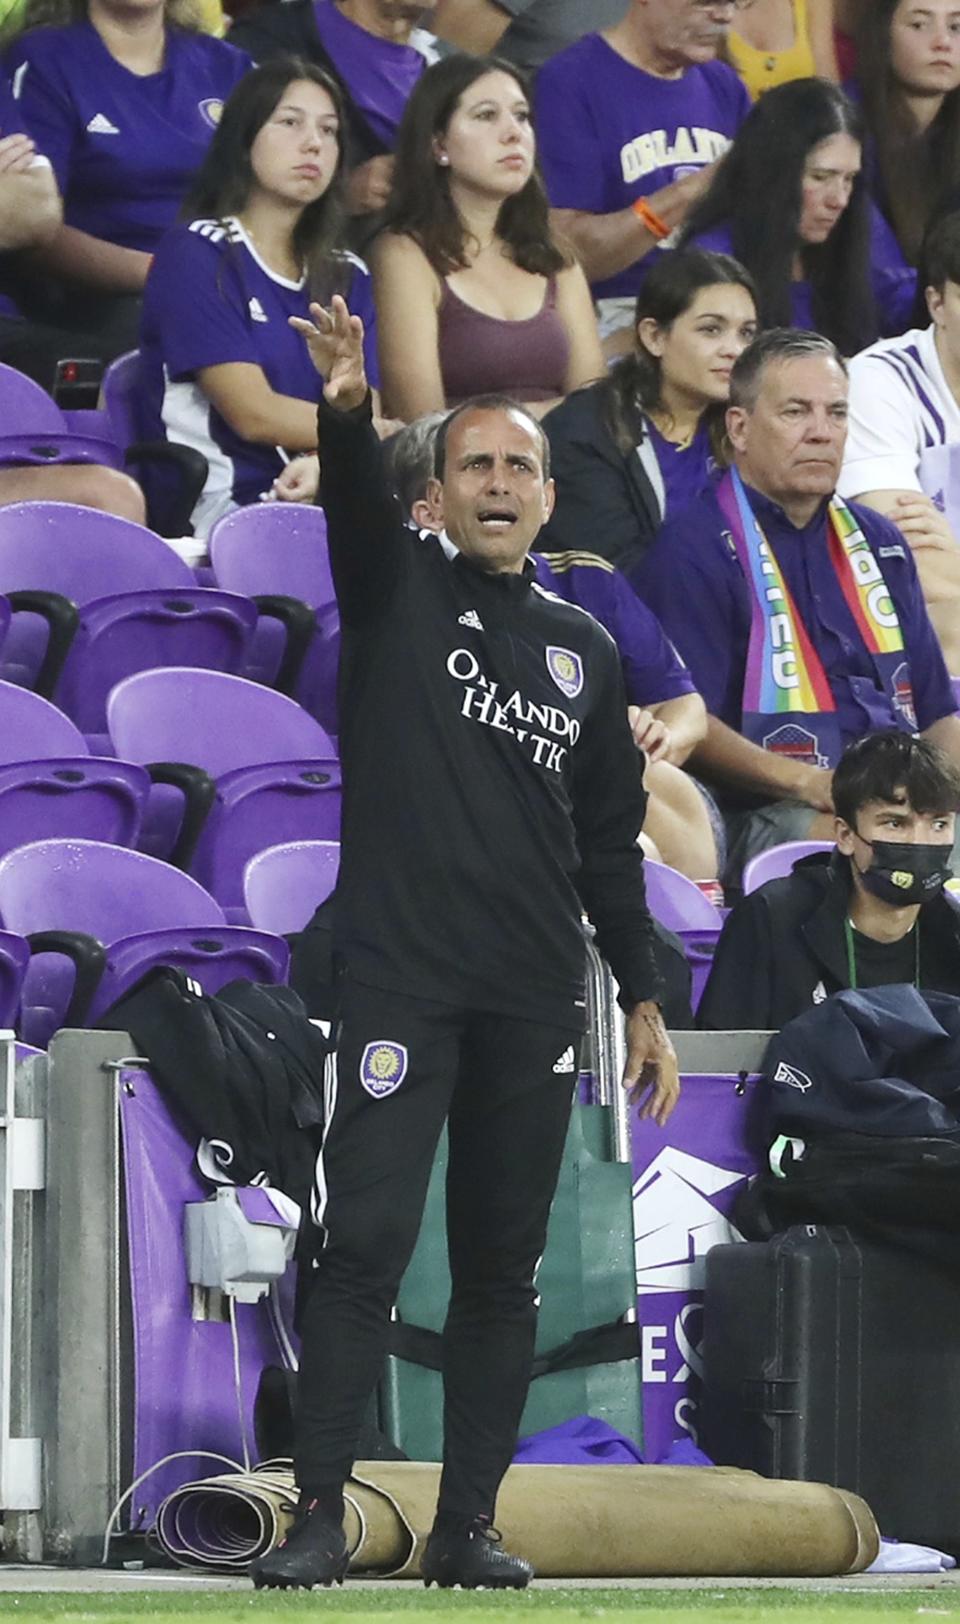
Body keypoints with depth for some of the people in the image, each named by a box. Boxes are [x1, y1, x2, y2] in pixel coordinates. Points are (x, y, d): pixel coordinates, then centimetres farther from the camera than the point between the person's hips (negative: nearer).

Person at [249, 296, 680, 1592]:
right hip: (400, 976, -4)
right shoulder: (397, 589, 5)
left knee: (502, 1268, 4)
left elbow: (610, 842, 18)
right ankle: (320, 1520, -13)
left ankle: (467, 1528, 9)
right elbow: (356, 506, -18)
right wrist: (347, 411, -40)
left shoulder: (584, 648, 15)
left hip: (534, 1000, 4)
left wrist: (645, 1000, 12)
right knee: (364, 1241, -13)